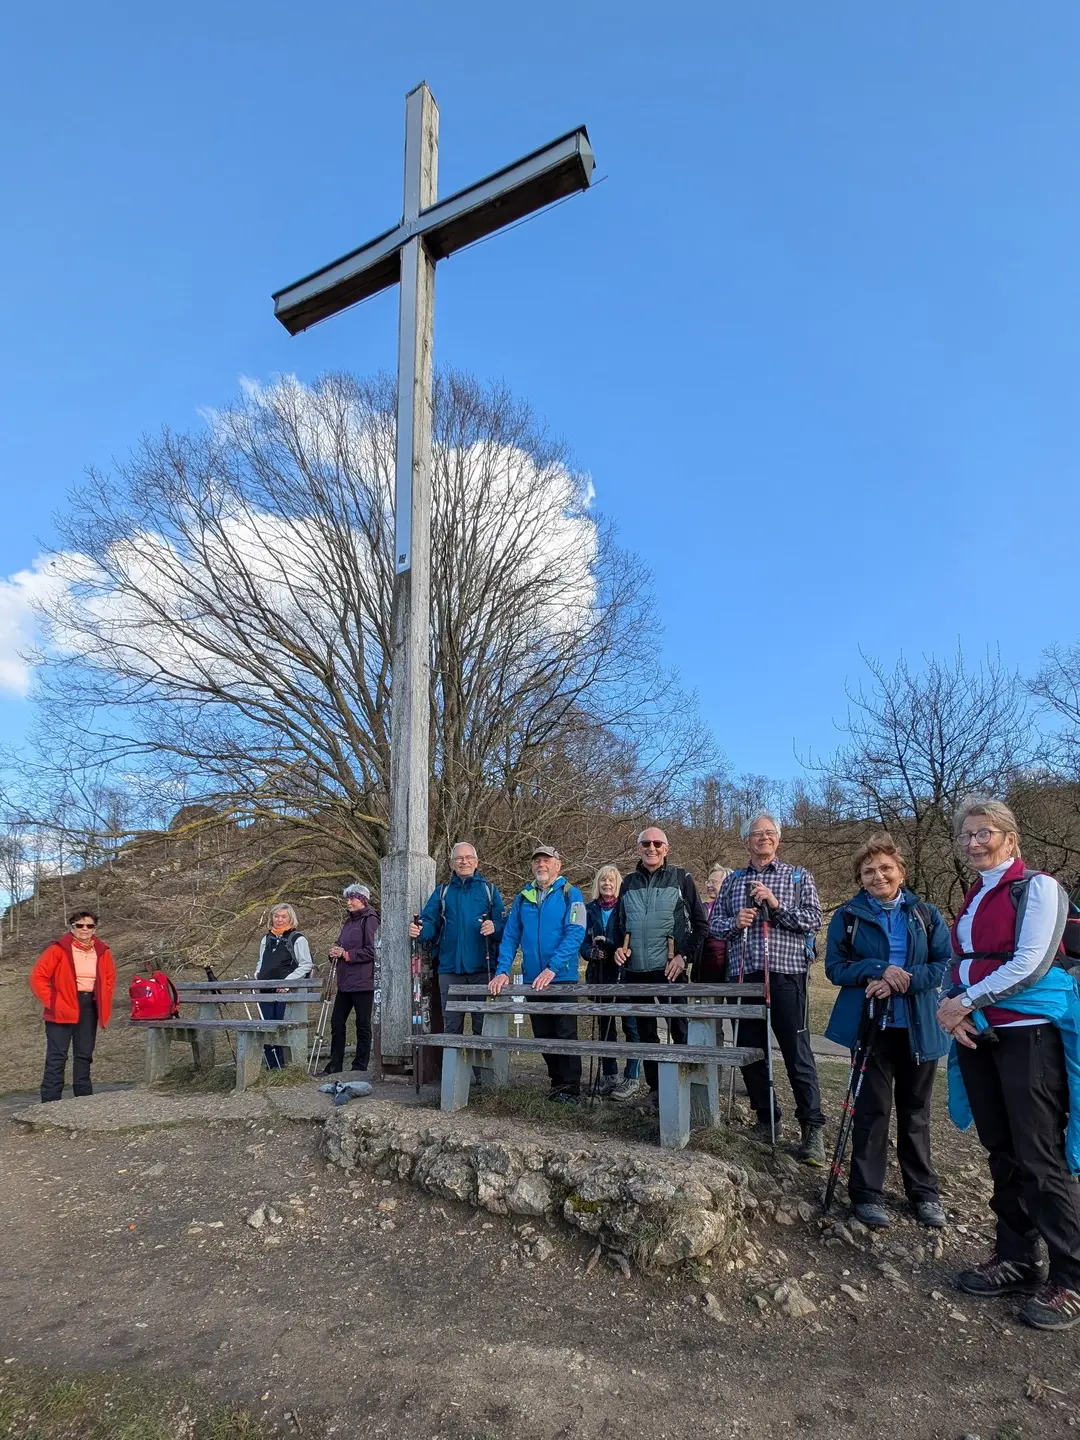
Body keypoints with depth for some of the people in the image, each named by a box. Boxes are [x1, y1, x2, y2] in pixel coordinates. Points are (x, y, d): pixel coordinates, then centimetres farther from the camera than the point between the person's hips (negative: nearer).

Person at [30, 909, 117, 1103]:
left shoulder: (102, 951, 5)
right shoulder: (59, 949, -9)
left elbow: (110, 978, 17)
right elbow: (37, 977, -8)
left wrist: (103, 1003, 7)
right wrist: (51, 1002, -12)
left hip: (89, 1008, 5)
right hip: (63, 1009, -5)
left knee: (85, 1055, 12)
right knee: (57, 1056, -5)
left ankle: (84, 1099, 21)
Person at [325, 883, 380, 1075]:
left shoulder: (369, 919, -9)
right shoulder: (349, 920, 17)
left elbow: (371, 951, -15)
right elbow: (341, 944, 23)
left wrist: (346, 954, -15)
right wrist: (336, 950, 0)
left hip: (362, 982, -8)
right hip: (345, 981, 9)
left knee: (363, 1024, 2)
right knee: (337, 1022, 10)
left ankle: (360, 1066, 10)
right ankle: (335, 1065, 20)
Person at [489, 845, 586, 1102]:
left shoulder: (570, 894, -5)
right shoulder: (522, 898, 9)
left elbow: (575, 934, -15)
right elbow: (510, 937, 7)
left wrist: (552, 968, -23)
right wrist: (502, 971, -6)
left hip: (563, 977, -5)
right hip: (532, 980, 5)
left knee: (565, 1033, 0)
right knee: (542, 1034, 12)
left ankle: (570, 1087, 12)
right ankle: (557, 1082, 26)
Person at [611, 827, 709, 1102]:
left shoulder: (680, 878, -1)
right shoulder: (630, 882, 11)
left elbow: (700, 923, -1)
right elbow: (619, 923, 20)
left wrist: (685, 956, -10)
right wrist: (619, 947, 3)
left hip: (670, 969, -4)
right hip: (636, 970, 5)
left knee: (680, 1030, -3)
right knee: (645, 1032, 12)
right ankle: (654, 1088, 23)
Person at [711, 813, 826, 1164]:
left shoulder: (798, 877, 7)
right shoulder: (733, 881, 15)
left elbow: (814, 921, -2)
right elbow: (714, 925, 14)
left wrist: (777, 904, -15)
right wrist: (734, 923, -7)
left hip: (786, 973, -4)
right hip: (743, 975, 4)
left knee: (797, 1053, -4)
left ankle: (812, 1128, 5)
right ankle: (766, 1118, 24)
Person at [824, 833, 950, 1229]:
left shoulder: (925, 915, 2)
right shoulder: (848, 916, 0)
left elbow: (945, 963, -3)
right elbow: (835, 966, -2)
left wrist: (902, 981, -18)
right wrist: (877, 970, -19)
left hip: (919, 1028, 2)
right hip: (871, 1026, -1)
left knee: (915, 1111, 14)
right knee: (873, 1108, 1)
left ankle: (923, 1192, 28)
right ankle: (867, 1193, 13)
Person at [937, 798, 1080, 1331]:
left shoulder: (1037, 888, -6)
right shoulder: (972, 900, 17)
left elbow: (1030, 964, -15)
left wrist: (966, 1000, -13)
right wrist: (952, 1007, -4)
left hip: (1028, 1033, -7)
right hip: (978, 1037, 7)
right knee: (1003, 1156, 13)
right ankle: (1017, 1259, 24)